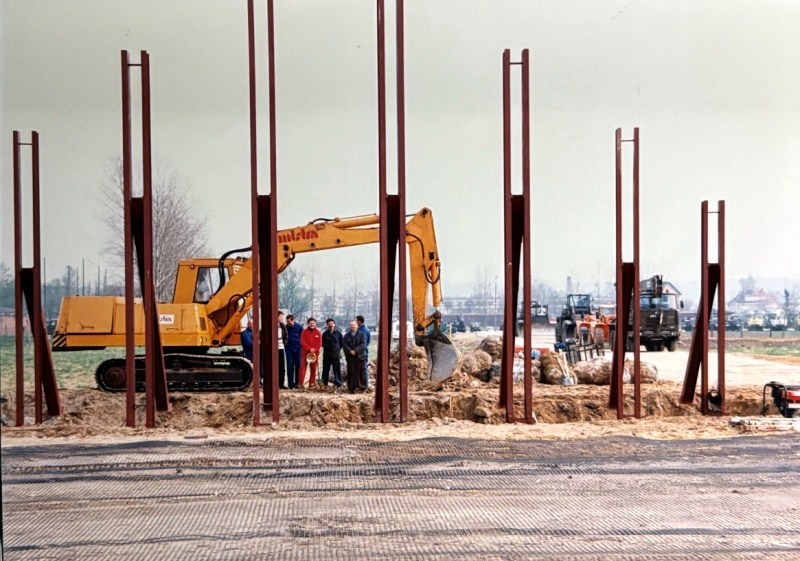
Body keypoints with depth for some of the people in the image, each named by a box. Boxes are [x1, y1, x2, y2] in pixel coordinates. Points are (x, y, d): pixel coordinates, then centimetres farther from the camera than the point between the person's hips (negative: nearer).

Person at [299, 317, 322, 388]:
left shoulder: (318, 333, 8)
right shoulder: (304, 332, 4)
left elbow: (319, 343, 3)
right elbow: (302, 342, -5)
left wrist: (314, 349, -13)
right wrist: (309, 349, -15)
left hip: (315, 353, 2)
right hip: (305, 352, -2)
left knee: (314, 368, 2)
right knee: (303, 367, -8)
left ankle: (312, 383, 7)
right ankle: (301, 383, -10)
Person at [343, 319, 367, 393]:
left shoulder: (362, 334, 3)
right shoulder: (346, 335, 12)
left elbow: (363, 345, -8)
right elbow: (344, 345, 2)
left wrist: (355, 351, -17)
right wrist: (350, 351, -14)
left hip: (360, 356, -2)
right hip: (350, 357, 2)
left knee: (360, 372, 1)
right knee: (351, 373, 1)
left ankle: (362, 387, 7)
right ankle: (351, 388, 4)